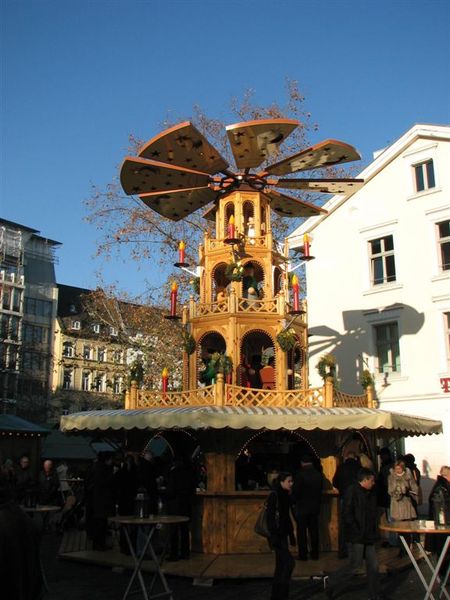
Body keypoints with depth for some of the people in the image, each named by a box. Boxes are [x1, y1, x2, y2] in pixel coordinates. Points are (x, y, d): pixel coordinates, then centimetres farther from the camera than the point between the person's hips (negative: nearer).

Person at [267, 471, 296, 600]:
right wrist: (274, 537, -20)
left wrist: (291, 535, 17)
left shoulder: (286, 495, 10)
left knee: (281, 565, 11)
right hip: (277, 535, -8)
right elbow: (270, 517, -17)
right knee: (289, 562, -11)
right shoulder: (274, 496, -14)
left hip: (283, 535, 8)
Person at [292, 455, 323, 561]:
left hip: (302, 506, -5)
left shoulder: (300, 474, -15)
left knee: (301, 531, 3)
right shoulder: (319, 475, 1)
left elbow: (295, 491, -12)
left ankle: (303, 554, 5)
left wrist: (294, 503, 2)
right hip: (315, 506, 5)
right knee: (314, 530, 12)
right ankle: (315, 553, 16)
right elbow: (320, 490, 9)